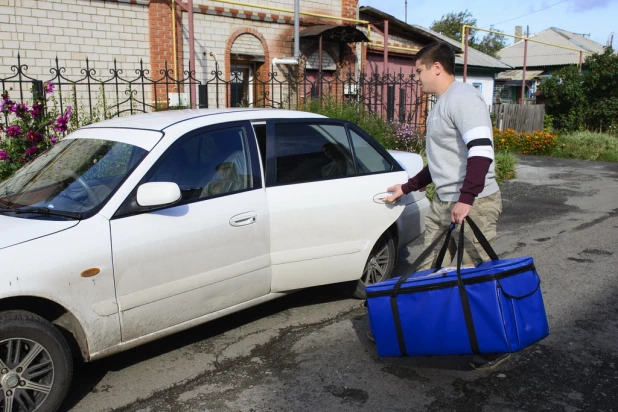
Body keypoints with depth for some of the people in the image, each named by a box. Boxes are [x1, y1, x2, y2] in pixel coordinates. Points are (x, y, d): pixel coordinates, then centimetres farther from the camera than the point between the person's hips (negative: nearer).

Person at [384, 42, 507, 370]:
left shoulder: (463, 98, -14)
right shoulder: (441, 104, 17)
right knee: (428, 270, 14)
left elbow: (481, 150, -26)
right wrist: (407, 187, 27)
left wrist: (465, 199, -30)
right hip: (443, 202, 10)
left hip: (472, 204, -10)